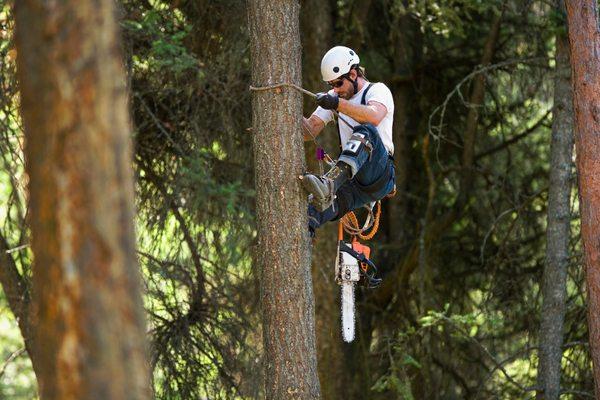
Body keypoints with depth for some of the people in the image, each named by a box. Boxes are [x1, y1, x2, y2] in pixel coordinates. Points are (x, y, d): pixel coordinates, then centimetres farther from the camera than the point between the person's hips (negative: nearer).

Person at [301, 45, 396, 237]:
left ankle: (328, 184, -57)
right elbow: (309, 132, 9)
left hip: (381, 175, -6)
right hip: (354, 180, 6)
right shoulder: (334, 98, 19)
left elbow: (374, 117, -26)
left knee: (365, 132, -37)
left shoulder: (378, 90, -1)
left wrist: (338, 104, -39)